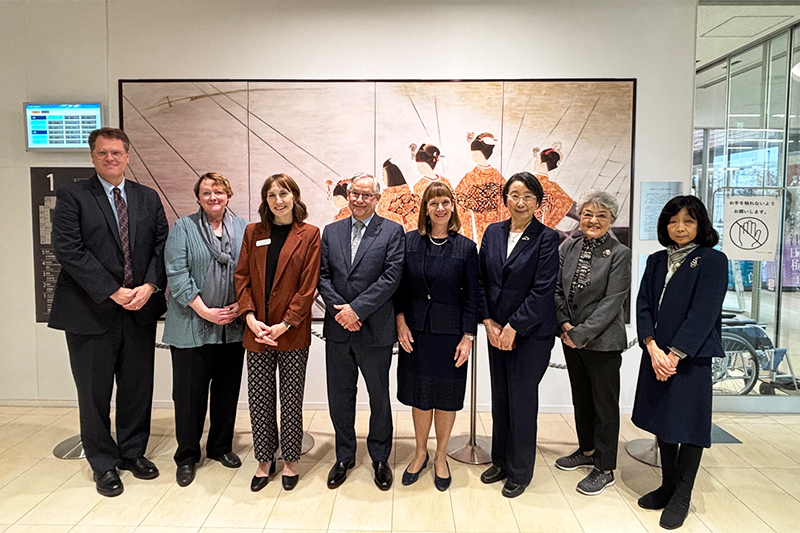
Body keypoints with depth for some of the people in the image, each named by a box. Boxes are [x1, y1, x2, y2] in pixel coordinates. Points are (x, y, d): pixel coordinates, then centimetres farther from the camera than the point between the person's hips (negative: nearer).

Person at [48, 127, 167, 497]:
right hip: (91, 311, -3)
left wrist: (150, 286, -11)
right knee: (95, 392, 9)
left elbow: (162, 245, 5)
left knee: (138, 388, 12)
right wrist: (112, 292, -16)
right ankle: (104, 464, 26)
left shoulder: (148, 198, 10)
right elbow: (68, 250, -11)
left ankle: (133, 453, 31)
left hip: (140, 310, 3)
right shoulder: (72, 196, -2)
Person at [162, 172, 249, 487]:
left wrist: (241, 305, -8)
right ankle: (187, 456, 21)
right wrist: (204, 311, -14)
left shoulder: (244, 229, 8)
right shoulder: (183, 228, 0)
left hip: (233, 327, 3)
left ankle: (221, 447, 30)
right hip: (192, 328, -2)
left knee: (227, 389, 13)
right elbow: (177, 274, -8)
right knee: (189, 392, 5)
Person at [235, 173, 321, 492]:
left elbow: (308, 285, -7)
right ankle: (264, 461, 27)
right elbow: (242, 277, 5)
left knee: (291, 400, 8)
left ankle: (290, 461, 26)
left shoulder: (309, 235, -1)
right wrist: (250, 317, -8)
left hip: (293, 333, -2)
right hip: (257, 331, 3)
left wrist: (284, 324, -13)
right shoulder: (253, 232, 8)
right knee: (259, 399, 9)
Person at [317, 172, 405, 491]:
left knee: (379, 396, 11)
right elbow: (323, 275, 4)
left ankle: (380, 458, 31)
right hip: (338, 330, 4)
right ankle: (344, 456, 33)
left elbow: (391, 277, -13)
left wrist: (356, 309, -17)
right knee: (339, 396, 14)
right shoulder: (331, 232, 9)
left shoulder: (392, 231, -3)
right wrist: (338, 310, -11)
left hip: (375, 330, -3)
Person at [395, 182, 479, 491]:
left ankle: (441, 457, 30)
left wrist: (468, 336, -7)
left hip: (450, 332, -1)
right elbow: (400, 286, 4)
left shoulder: (466, 247, -2)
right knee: (419, 395, 11)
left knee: (446, 396, 10)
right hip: (415, 331, 1)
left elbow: (472, 296, -2)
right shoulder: (410, 242, 1)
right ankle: (420, 453, 33)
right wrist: (401, 321, -6)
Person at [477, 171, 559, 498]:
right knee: (500, 397, 14)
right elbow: (482, 280, 6)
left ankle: (519, 472, 23)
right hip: (496, 330, 5)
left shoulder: (546, 238, -9)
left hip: (531, 333, -4)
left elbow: (542, 291, -14)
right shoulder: (493, 233, 5)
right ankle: (501, 461, 33)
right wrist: (489, 322, -2)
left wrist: (513, 328, -14)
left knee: (522, 400, 4)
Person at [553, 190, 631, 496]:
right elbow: (557, 290, 6)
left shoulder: (619, 254, -10)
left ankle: (605, 469, 20)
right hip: (571, 339, 5)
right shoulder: (568, 248, 4)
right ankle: (587, 451, 39)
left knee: (605, 404, 7)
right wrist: (564, 324, -9)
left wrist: (580, 334, -18)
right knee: (581, 399, 19)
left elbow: (612, 302, -15)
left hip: (603, 341, -5)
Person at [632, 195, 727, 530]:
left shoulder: (712, 261, -6)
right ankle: (668, 486, 28)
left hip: (690, 357, -5)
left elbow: (703, 314, -13)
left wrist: (674, 355, -16)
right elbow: (643, 305, 2)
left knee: (688, 423, 3)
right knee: (662, 419, 13)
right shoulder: (656, 261, 10)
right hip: (656, 355, 5)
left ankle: (682, 495, 19)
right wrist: (653, 348, -11)